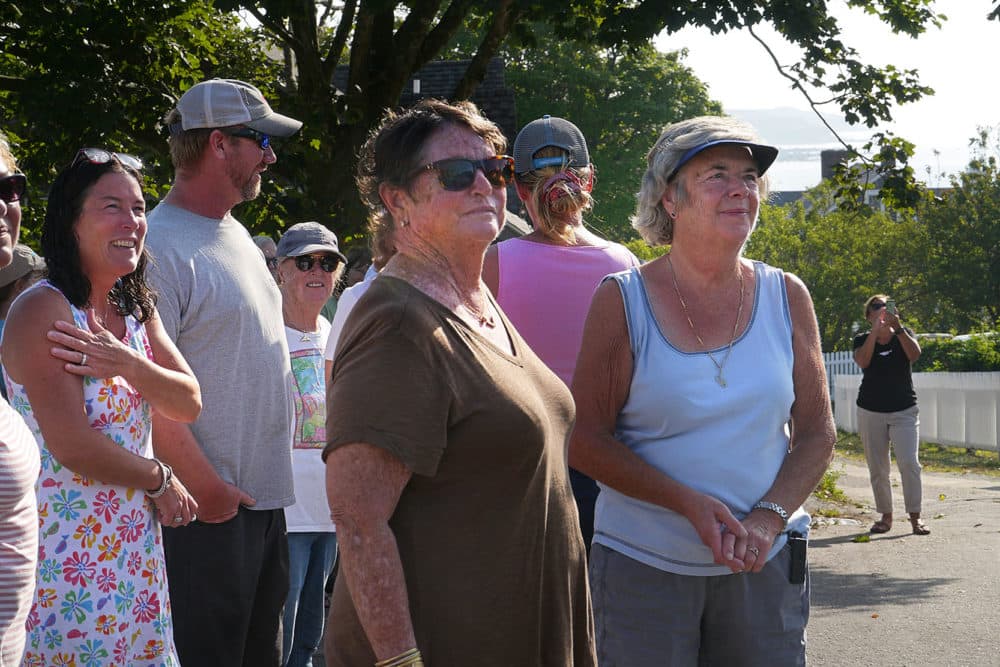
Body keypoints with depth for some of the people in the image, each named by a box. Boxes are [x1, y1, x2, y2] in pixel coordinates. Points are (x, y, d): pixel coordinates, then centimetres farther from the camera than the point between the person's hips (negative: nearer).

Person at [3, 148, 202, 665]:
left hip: (134, 544, 7)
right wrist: (160, 481, -6)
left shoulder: (137, 310, 13)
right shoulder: (42, 310, -13)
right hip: (66, 556, -7)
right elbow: (71, 446, -19)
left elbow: (188, 404, 2)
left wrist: (126, 363, -16)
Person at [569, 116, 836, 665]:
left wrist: (768, 518, -11)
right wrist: (689, 504, -17)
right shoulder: (623, 300, -4)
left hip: (764, 567, 2)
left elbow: (817, 432, 5)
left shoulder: (786, 297, 3)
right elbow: (585, 440, -6)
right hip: (643, 566, -2)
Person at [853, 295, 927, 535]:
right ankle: (885, 516, 14)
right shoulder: (863, 340, 4)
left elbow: (914, 354, -15)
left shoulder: (904, 335, 6)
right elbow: (862, 361, -17)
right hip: (871, 412, 1)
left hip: (904, 411, -1)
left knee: (909, 462, -15)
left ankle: (915, 517, -9)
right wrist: (875, 329, -22)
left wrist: (898, 327, -25)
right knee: (877, 469, 3)